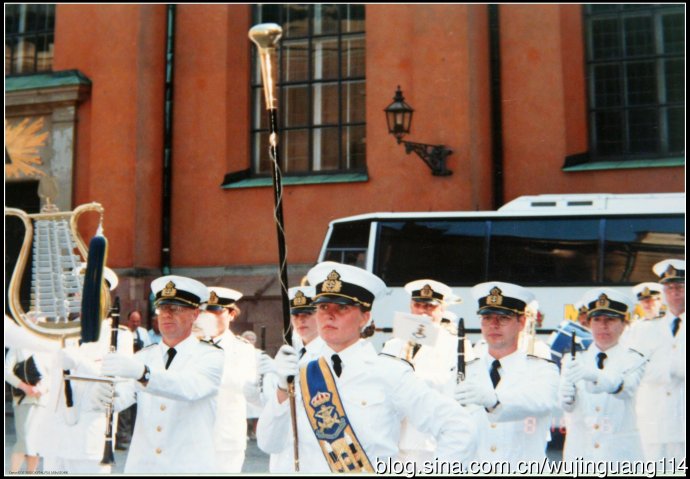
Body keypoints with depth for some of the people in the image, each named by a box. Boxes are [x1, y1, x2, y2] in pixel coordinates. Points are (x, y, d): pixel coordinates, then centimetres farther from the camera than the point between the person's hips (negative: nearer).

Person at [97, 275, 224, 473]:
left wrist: (142, 372, -41)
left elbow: (190, 388, -27)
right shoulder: (144, 356, 9)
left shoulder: (211, 356, -6)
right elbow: (122, 396, -7)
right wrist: (104, 392, -30)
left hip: (190, 466, -3)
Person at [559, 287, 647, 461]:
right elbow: (567, 406, -7)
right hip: (579, 452, 1)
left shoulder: (633, 360, 2)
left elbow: (626, 387, -20)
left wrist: (592, 375, -40)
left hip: (620, 454, -1)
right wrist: (565, 395, -31)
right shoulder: (573, 359, 7)